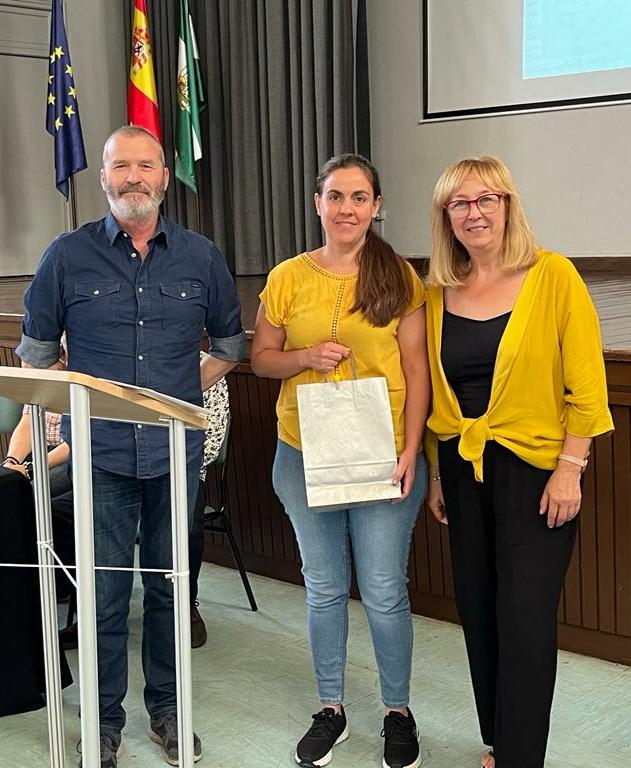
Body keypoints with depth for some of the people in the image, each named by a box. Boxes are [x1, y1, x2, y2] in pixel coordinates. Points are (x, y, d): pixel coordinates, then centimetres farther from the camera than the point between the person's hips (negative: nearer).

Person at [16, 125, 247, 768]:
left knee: (170, 587, 13)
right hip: (100, 454, -1)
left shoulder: (201, 257, 4)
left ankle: (166, 708, 30)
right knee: (104, 593, 5)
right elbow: (35, 352, 10)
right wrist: (65, 411, 3)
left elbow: (230, 343, 17)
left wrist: (189, 393, 8)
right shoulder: (68, 256, 0)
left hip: (177, 450, 2)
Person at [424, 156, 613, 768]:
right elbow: (434, 391, 11)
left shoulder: (552, 276, -8)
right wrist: (436, 472, 11)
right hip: (462, 470, 5)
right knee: (477, 613, 13)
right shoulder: (438, 292, 5)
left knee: (524, 620, -3)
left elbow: (585, 381, -9)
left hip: (533, 468, -5)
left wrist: (570, 467, -13)